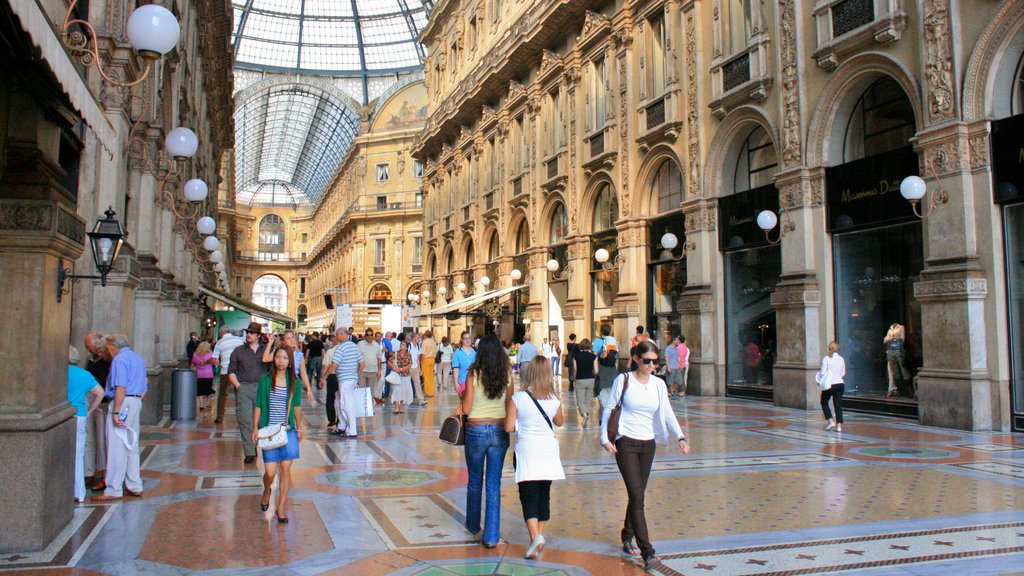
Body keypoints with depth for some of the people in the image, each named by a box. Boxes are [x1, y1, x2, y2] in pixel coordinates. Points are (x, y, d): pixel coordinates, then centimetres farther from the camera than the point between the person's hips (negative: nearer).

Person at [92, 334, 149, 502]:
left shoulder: (120, 359, -10)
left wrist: (116, 412, -22)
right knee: (131, 446, 15)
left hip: (123, 403, -9)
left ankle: (114, 490, -1)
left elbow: (120, 388, -20)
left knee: (117, 448, -5)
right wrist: (137, 402, 18)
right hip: (136, 402, 9)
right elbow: (144, 388, 20)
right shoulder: (138, 358, 19)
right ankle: (134, 486, 20)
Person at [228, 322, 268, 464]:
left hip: (262, 388, 1)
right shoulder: (238, 351, 12)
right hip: (243, 388, -1)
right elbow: (231, 371, 12)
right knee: (245, 421, -7)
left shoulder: (266, 349, 13)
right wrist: (237, 385, -1)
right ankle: (249, 453, -7)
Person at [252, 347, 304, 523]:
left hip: (288, 431, 2)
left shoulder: (294, 383, 4)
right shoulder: (265, 380, -1)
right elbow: (258, 406, 3)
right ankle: (267, 491, 32)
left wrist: (298, 428, 15)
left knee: (286, 469, 0)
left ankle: (281, 507, 13)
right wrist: (255, 428, 0)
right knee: (270, 472, -3)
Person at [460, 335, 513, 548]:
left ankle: (473, 524, 35)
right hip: (499, 431, 2)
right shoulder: (506, 376, -2)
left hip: (476, 430, -1)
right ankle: (491, 536, 3)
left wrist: (463, 398, 11)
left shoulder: (473, 375, -10)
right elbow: (510, 408, 4)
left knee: (475, 481, 18)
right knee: (494, 484, 4)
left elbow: (466, 409, -8)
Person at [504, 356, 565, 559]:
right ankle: (539, 535, 23)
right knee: (544, 495, 15)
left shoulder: (518, 398, -12)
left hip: (526, 452, -3)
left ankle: (535, 536, -17)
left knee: (529, 497, 0)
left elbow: (509, 427, -10)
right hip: (549, 451, 3)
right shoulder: (554, 400, -4)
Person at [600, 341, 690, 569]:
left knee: (637, 495, 12)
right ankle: (647, 552, -11)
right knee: (637, 497, -11)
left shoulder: (659, 384, 7)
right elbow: (608, 409, 0)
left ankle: (627, 537, 33)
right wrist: (604, 438, -6)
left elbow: (667, 413, 1)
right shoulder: (624, 380, -5)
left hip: (648, 444, 5)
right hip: (626, 443, -4)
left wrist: (680, 436, -13)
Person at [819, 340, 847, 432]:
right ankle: (839, 425, 1)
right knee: (838, 405, 7)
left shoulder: (826, 358, -7)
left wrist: (820, 380, 7)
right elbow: (843, 373, 13)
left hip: (830, 384, -4)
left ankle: (831, 421, 3)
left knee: (824, 402, 15)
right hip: (840, 383, 4)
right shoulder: (841, 359, 5)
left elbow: (823, 372, -10)